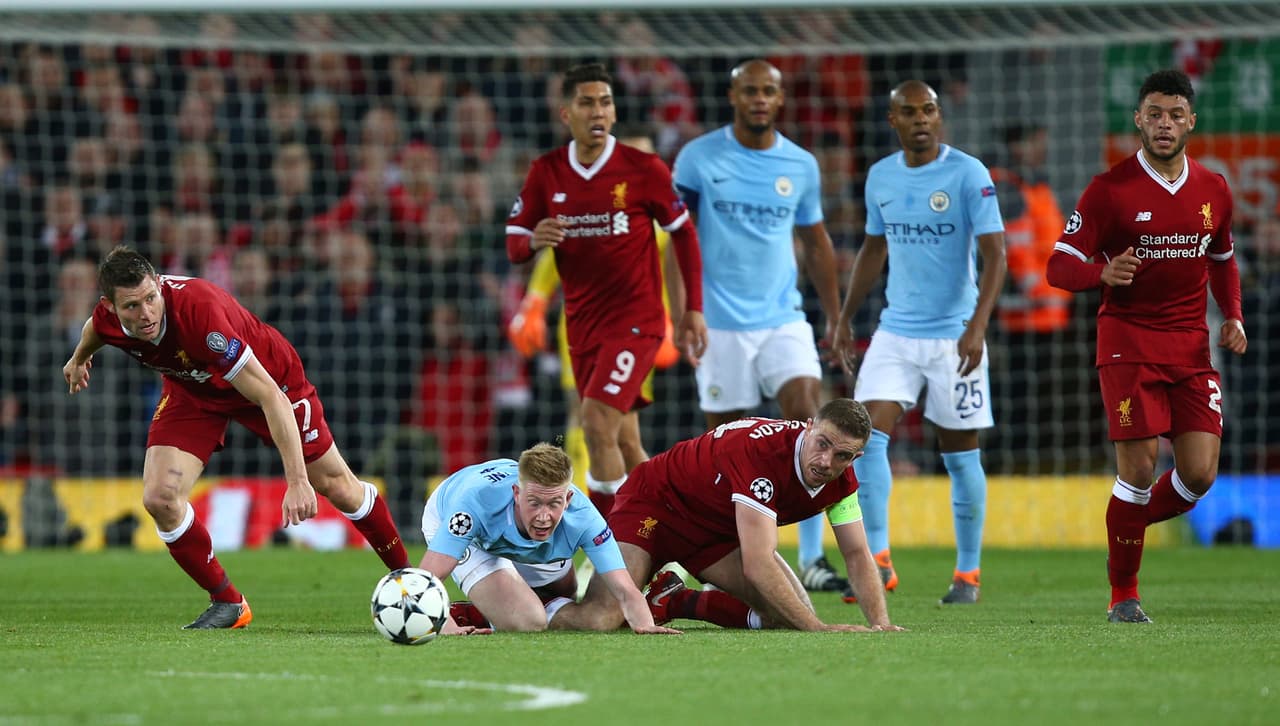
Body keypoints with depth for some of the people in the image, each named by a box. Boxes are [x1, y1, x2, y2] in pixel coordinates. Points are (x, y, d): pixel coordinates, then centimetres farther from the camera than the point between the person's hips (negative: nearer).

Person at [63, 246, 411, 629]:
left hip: (270, 374, -4)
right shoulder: (108, 318, -27)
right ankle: (227, 602, 5)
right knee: (159, 498, -14)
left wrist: (297, 481, -49)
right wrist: (79, 358, 27)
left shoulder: (198, 310, -44)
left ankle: (405, 573, 29)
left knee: (336, 485, 5)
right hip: (192, 389, 4)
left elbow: (270, 396, -44)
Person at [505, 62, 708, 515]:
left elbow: (683, 234, 3)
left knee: (597, 422, -21)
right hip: (582, 322, 5)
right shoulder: (545, 173, 2)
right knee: (624, 449, 9)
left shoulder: (643, 169, -7)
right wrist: (534, 241, -19)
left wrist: (693, 311, 1)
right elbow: (514, 247, 5)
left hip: (636, 319, -5)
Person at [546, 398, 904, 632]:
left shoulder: (841, 475, -13)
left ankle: (676, 601, 15)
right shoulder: (761, 450, -37)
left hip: (718, 530, 8)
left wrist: (881, 623, -20)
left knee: (791, 617, -5)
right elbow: (758, 566, -41)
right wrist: (816, 626, -43)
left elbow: (857, 555, -4)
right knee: (600, 619, -31)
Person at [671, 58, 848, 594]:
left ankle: (812, 560, -14)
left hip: (783, 318, 2)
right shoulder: (698, 158, -2)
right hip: (720, 324, -2)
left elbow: (816, 244, 18)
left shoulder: (801, 165, 7)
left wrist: (836, 318, 16)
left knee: (807, 419, -15)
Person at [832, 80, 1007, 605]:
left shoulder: (968, 174, -9)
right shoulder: (880, 177, 7)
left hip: (955, 336, -4)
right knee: (868, 434, -11)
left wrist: (978, 326, -23)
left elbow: (995, 254, -13)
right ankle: (878, 561, -8)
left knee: (960, 453, 2)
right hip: (896, 332, 4)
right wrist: (845, 318, 16)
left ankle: (968, 574, 14)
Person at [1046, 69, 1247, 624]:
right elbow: (1060, 265, -6)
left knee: (1200, 472, -6)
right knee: (1139, 468, -12)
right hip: (1128, 343, -4)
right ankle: (1123, 595, 4)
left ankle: (1130, 533, 24)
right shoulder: (1109, 190, -5)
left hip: (1191, 347, 4)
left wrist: (1232, 316, 7)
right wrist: (1103, 272, -27)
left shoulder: (1212, 190, 9)